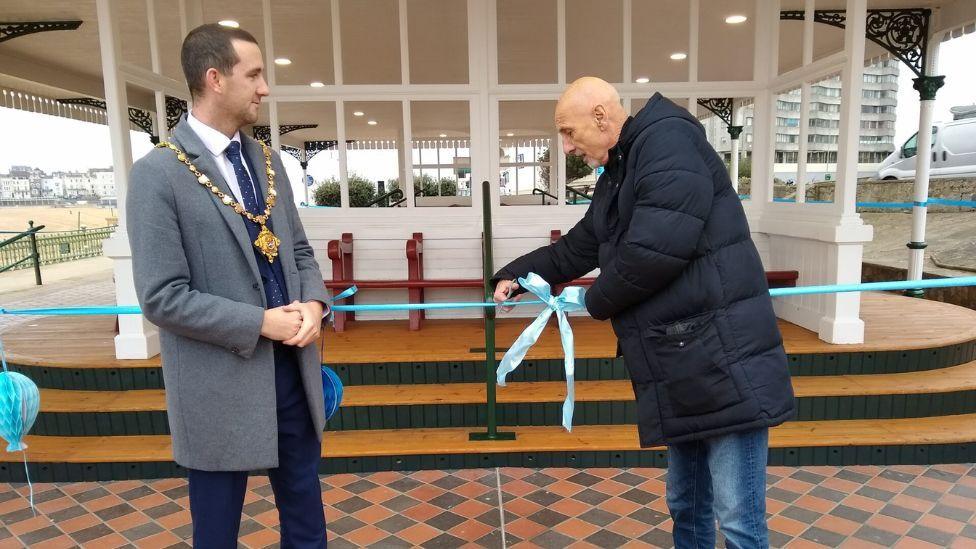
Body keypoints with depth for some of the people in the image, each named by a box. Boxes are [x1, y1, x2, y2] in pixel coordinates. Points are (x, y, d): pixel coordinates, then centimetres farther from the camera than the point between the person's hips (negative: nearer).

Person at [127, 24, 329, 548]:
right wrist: (259, 322, -18)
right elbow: (162, 297, -16)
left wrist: (313, 302, -9)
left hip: (291, 366, 6)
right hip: (221, 380, -5)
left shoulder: (267, 161, 7)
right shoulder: (158, 173, -13)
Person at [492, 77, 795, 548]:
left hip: (723, 367, -10)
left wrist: (598, 300, -7)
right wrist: (515, 275, 25)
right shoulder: (615, 180, 17)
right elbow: (575, 250, 30)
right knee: (686, 505, 20)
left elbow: (654, 249, -24)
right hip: (680, 373, 10)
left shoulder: (668, 141, -13)